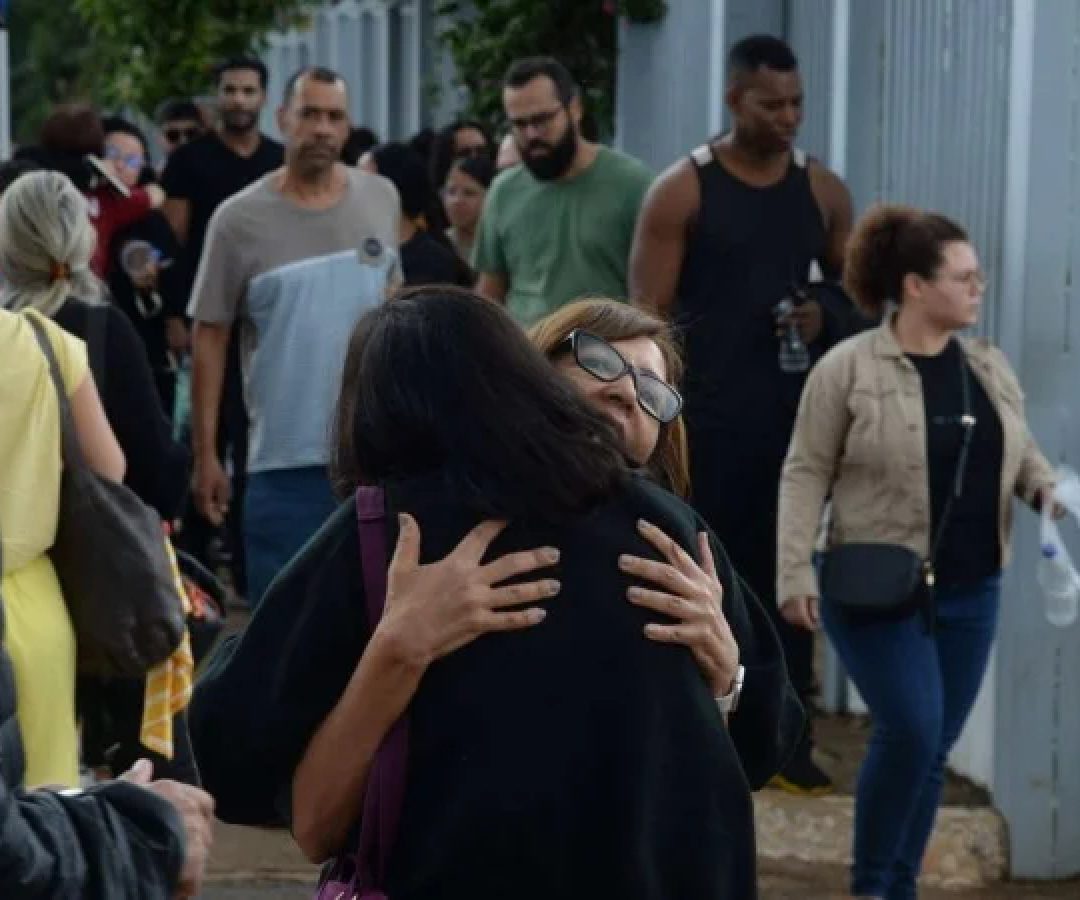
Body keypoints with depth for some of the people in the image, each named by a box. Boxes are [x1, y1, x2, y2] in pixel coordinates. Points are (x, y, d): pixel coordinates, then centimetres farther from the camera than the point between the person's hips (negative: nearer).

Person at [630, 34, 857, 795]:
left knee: (789, 574, 5)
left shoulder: (824, 191, 7)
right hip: (706, 419, -3)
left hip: (795, 416, 4)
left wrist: (827, 315, -6)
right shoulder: (682, 191, -5)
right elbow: (649, 314, -7)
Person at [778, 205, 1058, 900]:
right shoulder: (848, 367, -8)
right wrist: (796, 572, -14)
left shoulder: (992, 367, 9)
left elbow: (1023, 456, 17)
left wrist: (1049, 490, -6)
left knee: (935, 747, 9)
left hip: (972, 593, 6)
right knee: (911, 732, -15)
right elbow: (806, 474, -7)